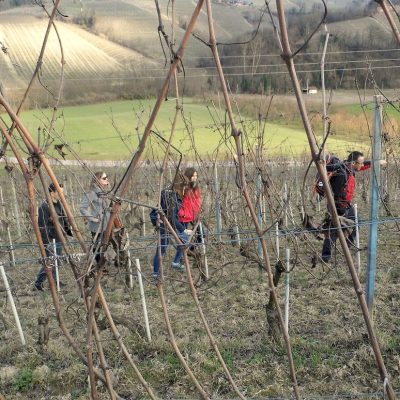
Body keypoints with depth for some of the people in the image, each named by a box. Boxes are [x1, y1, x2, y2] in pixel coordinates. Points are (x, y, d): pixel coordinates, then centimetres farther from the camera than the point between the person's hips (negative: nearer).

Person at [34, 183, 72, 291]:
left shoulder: (59, 204, 8)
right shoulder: (44, 207, -19)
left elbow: (64, 219, 20)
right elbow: (42, 226, -21)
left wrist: (69, 230, 13)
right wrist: (47, 242, -22)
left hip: (59, 239, 8)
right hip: (50, 240, -8)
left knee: (57, 261, 15)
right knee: (50, 262, -6)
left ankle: (54, 280, 29)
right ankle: (38, 282, 8)